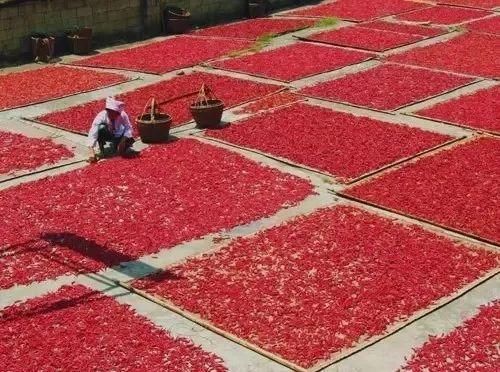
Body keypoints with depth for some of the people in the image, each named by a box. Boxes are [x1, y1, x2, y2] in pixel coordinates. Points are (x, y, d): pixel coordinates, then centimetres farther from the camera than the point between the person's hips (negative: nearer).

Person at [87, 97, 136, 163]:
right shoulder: (101, 116, -33)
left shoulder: (123, 115, -28)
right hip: (107, 136, -2)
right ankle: (101, 150, -14)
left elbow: (128, 128, -16)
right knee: (101, 127, -34)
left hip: (119, 136, 2)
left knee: (130, 140, -27)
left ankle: (115, 145, 7)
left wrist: (124, 140, -35)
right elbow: (93, 133, -39)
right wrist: (92, 152, -48)